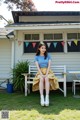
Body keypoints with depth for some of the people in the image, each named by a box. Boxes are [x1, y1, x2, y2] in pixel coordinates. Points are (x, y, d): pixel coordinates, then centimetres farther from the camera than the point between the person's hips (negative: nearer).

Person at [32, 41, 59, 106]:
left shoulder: (48, 55, 5)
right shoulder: (36, 57, 4)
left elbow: (49, 65, -4)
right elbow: (37, 67, -6)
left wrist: (46, 74, -17)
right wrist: (42, 74, -19)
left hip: (48, 71, 0)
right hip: (40, 72, 0)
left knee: (47, 79, -34)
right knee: (41, 79, -34)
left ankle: (47, 97, -39)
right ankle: (42, 97, -39)